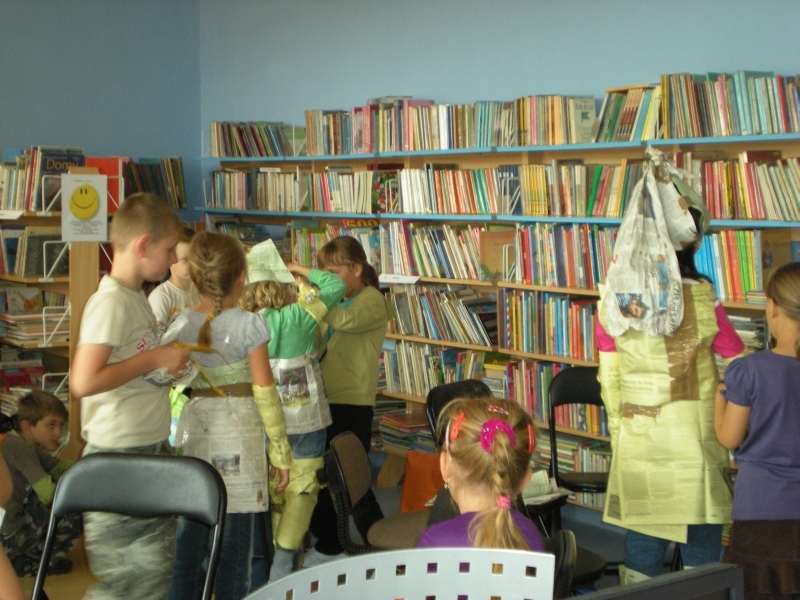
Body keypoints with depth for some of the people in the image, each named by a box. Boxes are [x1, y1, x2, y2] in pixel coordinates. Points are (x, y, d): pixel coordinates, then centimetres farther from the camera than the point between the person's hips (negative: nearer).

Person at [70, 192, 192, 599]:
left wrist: (174, 357, 10)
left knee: (158, 566, 15)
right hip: (119, 459, -10)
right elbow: (84, 381, -26)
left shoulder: (138, 298, 12)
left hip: (151, 450, 10)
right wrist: (155, 359, -20)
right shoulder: (110, 302, -17)